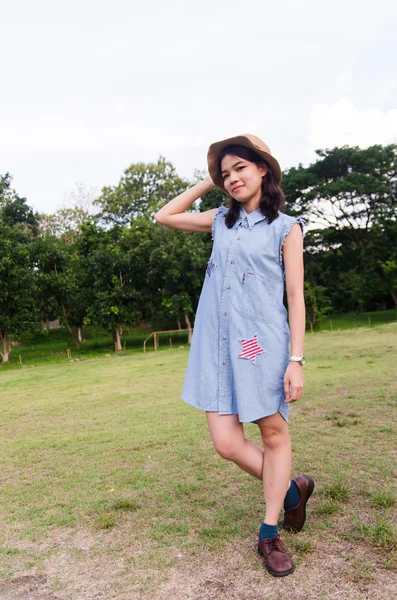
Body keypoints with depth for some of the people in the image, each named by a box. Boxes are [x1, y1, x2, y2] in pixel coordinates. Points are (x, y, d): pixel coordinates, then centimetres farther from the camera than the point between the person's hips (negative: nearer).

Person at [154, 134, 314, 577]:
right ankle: (292, 490, 26)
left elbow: (295, 296, -2)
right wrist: (206, 183, 17)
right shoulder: (221, 220, 15)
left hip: (263, 340, -4)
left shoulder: (285, 227, 3)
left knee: (273, 433, 6)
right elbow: (164, 216, 22)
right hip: (217, 342, 4)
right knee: (226, 443, 0)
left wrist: (296, 360, -9)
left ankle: (269, 535, 23)